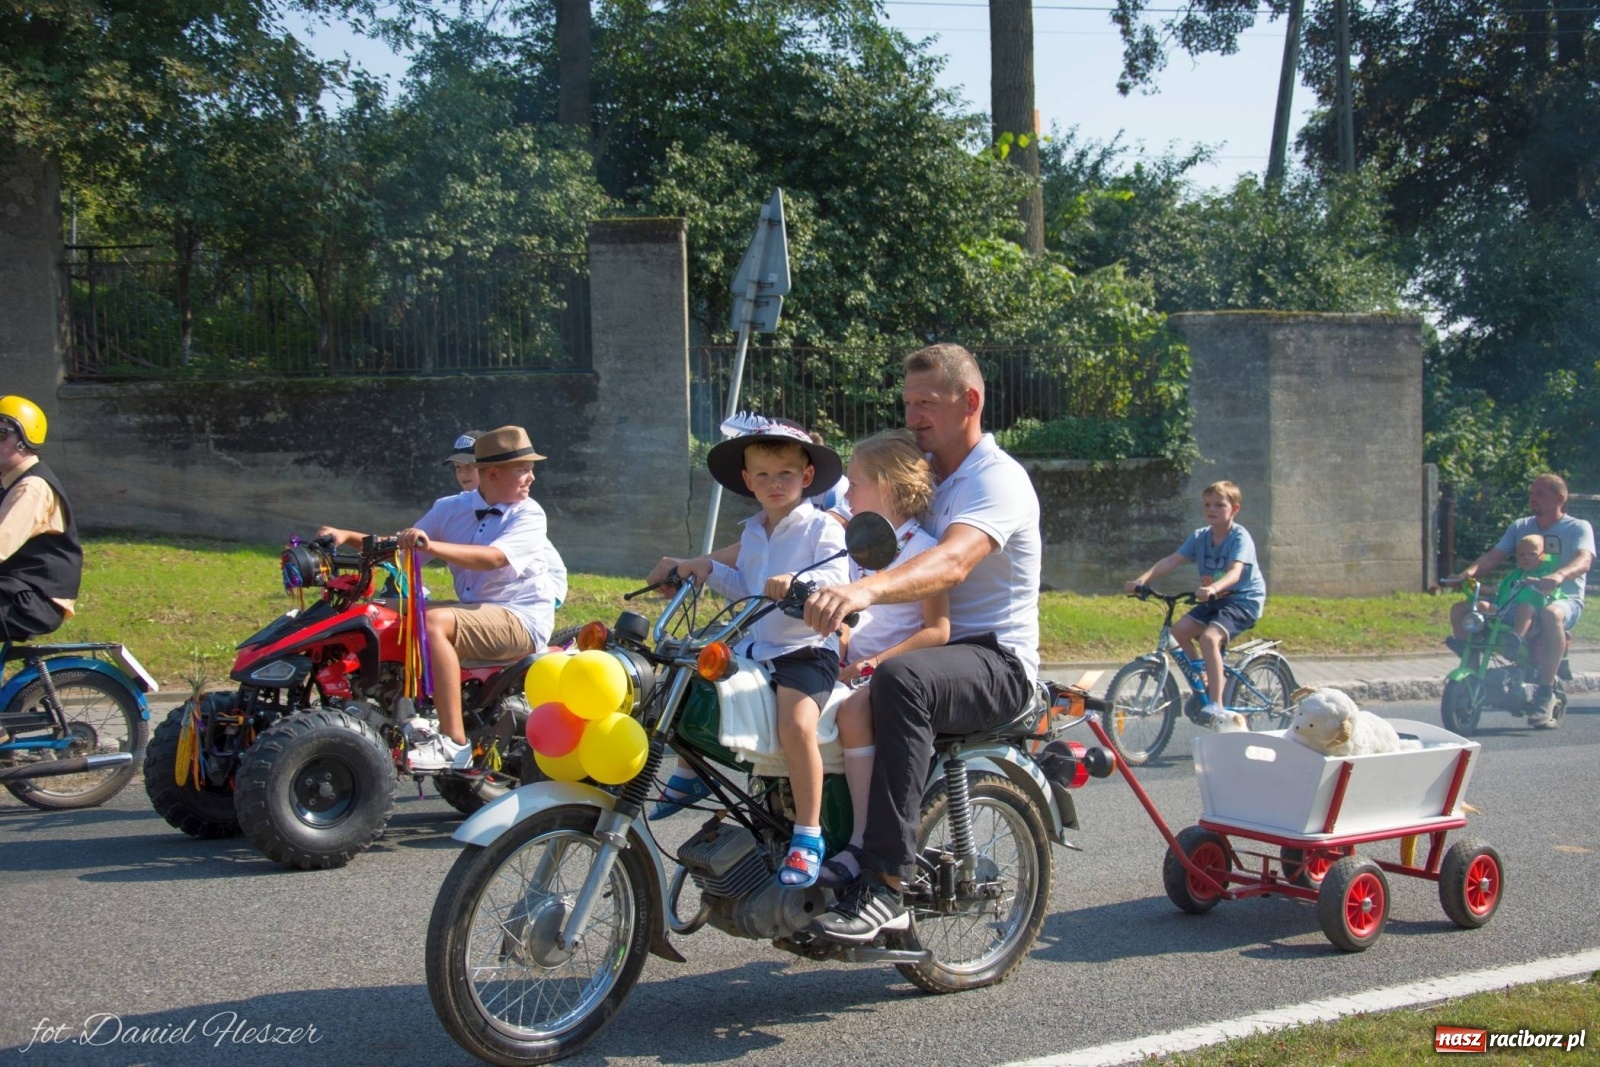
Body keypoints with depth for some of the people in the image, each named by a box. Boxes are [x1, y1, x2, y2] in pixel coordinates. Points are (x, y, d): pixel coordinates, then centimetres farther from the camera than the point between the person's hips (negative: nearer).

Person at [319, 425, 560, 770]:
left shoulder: (529, 515, -7)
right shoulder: (452, 509, 9)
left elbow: (495, 558, -26)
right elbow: (400, 547, 11)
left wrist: (431, 546, -38)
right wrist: (349, 537, -5)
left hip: (521, 619, -7)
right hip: (472, 610, 7)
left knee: (434, 622, -30)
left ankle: (455, 743, -31)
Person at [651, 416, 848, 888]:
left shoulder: (821, 527, -6)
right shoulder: (753, 532, 18)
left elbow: (833, 577, -21)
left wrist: (797, 582, -40)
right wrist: (707, 569, 12)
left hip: (806, 649, -8)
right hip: (756, 647, 8)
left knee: (796, 725, -31)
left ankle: (808, 834, -20)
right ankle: (688, 772, 30)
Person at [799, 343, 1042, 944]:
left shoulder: (998, 478, -10)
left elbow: (952, 562, -31)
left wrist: (864, 591, -50)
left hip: (998, 663, -9)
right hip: (929, 650, 9)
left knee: (900, 679, -38)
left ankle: (885, 885, -39)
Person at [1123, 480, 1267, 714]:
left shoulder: (1240, 537, -17)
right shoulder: (1200, 537, 0)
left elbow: (1235, 571, -33)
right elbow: (1171, 561, -9)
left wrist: (1213, 588, -53)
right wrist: (1141, 580, -24)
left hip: (1244, 600, -7)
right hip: (1215, 600, 7)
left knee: (1209, 637, -29)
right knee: (1179, 629, -13)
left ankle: (1216, 706, -27)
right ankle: (1204, 680, 10)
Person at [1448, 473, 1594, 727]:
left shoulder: (1578, 528, 1)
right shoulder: (1520, 527, 16)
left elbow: (1584, 560, -19)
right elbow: (1494, 556, 6)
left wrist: (1558, 576, -42)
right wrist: (1469, 572, -17)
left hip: (1564, 599, -5)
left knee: (1550, 615, -43)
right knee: (1460, 609, -11)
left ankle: (1546, 692, -36)